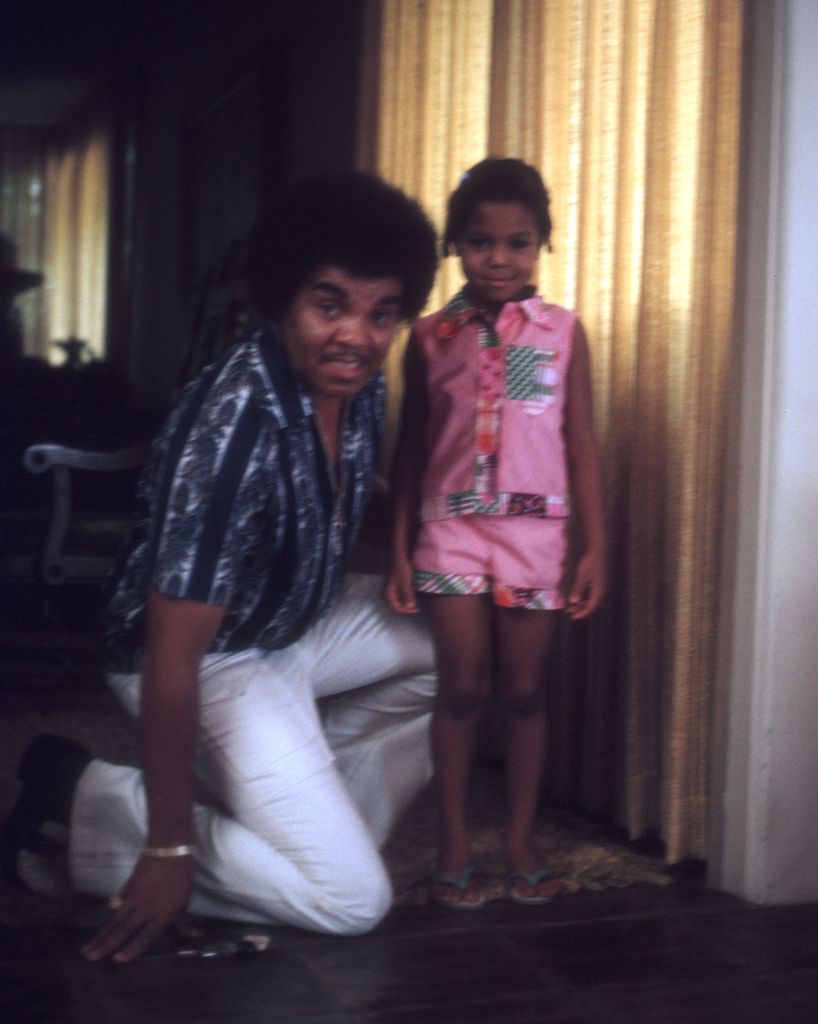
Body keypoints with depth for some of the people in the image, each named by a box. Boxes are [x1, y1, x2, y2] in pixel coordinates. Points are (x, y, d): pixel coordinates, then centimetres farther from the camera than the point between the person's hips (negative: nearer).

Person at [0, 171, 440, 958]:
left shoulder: (358, 384, -10)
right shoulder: (232, 428, -34)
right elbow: (171, 659, -30)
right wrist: (168, 849, -25)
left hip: (303, 617, 9)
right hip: (214, 657, -8)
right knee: (351, 900, -11)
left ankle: (316, 815, 17)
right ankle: (86, 795, -2)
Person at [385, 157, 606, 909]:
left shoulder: (563, 332, 2)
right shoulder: (431, 337, 3)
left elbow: (582, 444, 3)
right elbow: (412, 448, 6)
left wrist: (595, 545, -1)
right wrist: (400, 545, 4)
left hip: (535, 531, 0)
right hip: (452, 529, 0)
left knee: (525, 690, 7)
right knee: (461, 688, 2)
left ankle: (522, 841, 20)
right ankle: (455, 844, 14)